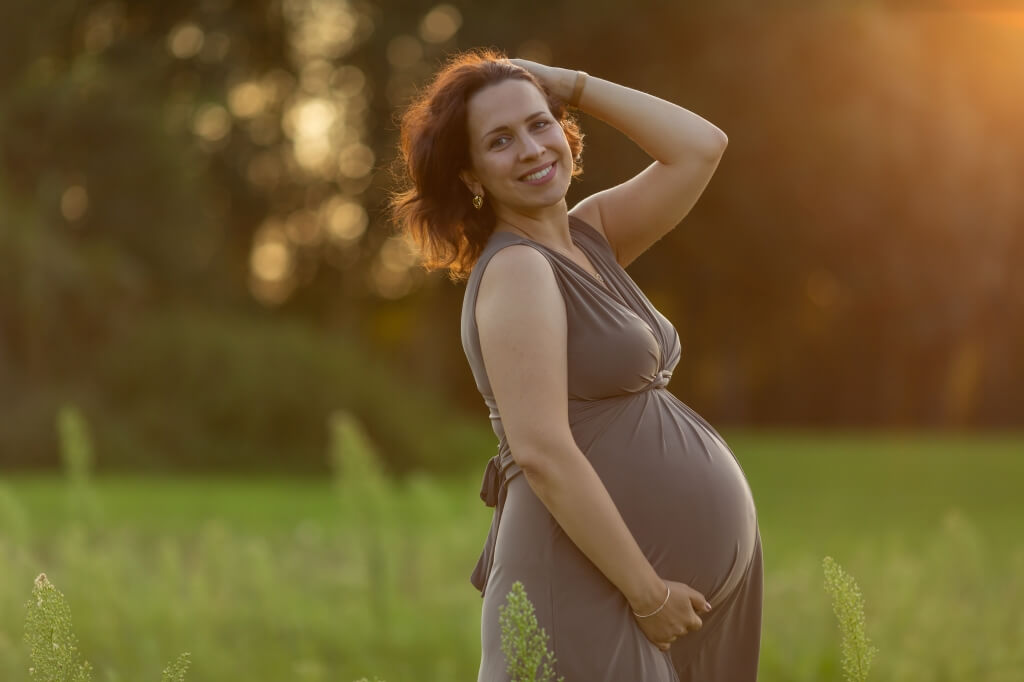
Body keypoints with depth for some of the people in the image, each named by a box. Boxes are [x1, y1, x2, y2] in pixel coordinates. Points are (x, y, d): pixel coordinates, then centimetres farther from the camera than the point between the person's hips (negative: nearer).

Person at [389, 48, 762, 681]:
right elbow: (542, 452, -21)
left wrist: (573, 84, 6)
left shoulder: (588, 236, 11)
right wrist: (649, 593, -19)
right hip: (597, 591, -9)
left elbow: (701, 146, 10)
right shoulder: (515, 271, -14)